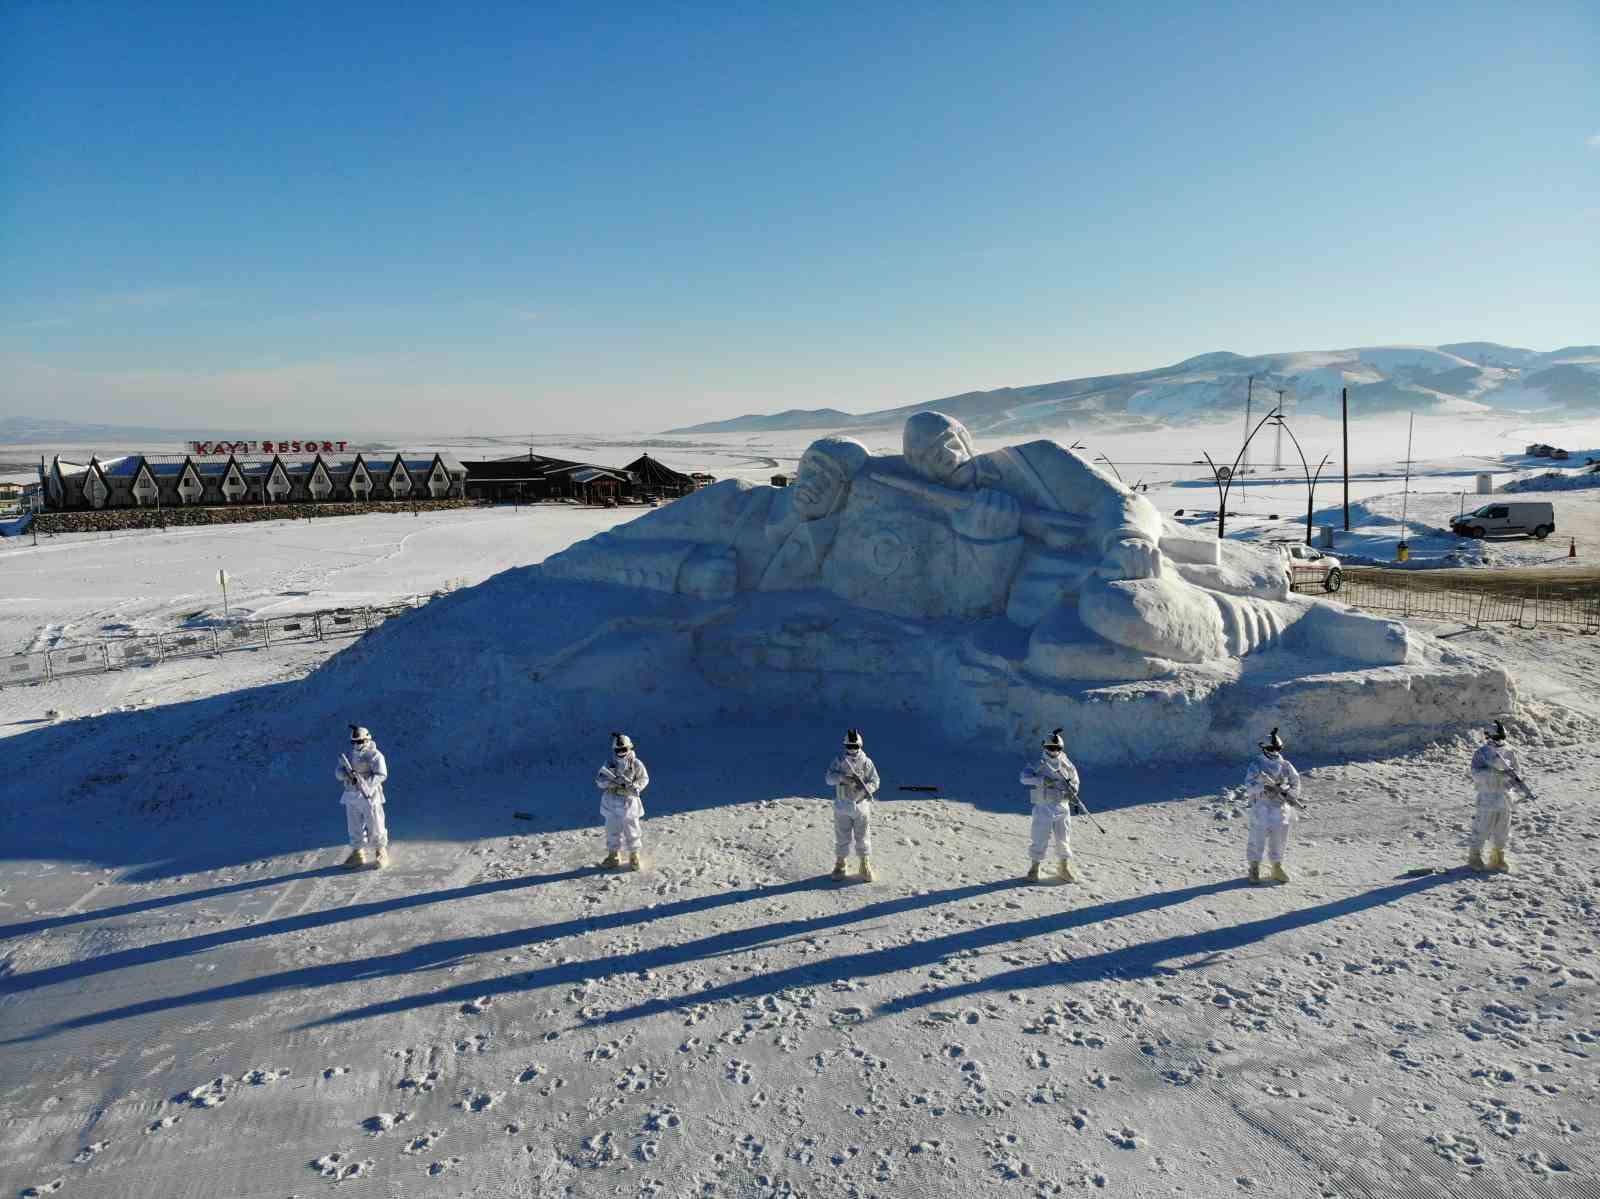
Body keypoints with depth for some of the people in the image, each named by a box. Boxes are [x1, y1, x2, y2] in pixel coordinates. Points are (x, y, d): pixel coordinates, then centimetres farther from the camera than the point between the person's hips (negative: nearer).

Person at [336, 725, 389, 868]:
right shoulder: (349, 755, 11)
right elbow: (338, 772, 5)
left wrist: (366, 784, -29)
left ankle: (381, 854, 13)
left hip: (369, 796, -6)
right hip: (352, 796, 6)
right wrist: (346, 774, -18)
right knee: (354, 827, 11)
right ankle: (357, 854, 22)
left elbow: (381, 775, -16)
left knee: (375, 826, 0)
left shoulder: (374, 755, -9)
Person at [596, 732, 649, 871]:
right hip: (612, 803, 2)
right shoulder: (609, 764, -3)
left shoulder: (636, 764, -8)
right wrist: (613, 780, -26)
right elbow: (599, 781, -8)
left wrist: (634, 786, -21)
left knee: (631, 831, 7)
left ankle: (634, 857, 22)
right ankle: (613, 856, 27)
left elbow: (644, 779, -2)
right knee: (612, 831, 13)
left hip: (629, 803, -2)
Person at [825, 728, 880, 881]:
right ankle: (839, 864, 22)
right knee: (842, 837, 8)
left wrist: (863, 787, -21)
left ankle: (865, 866, 19)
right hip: (842, 805, 0)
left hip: (862, 804, 0)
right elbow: (829, 778, -6)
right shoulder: (839, 761, -1)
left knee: (863, 837, 6)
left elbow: (874, 782, -2)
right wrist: (841, 777, -24)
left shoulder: (866, 762, -3)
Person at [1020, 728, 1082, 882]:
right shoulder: (1039, 763, -6)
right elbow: (1024, 777, -18)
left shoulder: (1066, 763, 4)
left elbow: (1074, 780, 17)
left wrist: (1073, 794, -3)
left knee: (1063, 839, 9)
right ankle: (1035, 868, 16)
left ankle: (1064, 868, 27)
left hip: (1062, 807, 3)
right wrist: (1042, 780, -31)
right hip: (1043, 807, -3)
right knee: (1040, 839, 0)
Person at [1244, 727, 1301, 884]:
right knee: (1258, 838, -1)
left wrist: (1291, 796, -10)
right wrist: (1264, 787, -27)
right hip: (1262, 807, -3)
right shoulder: (1256, 765, -5)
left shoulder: (1286, 765, 5)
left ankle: (1277, 867, 26)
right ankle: (1254, 868, 12)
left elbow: (1295, 782, 8)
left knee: (1279, 839, 11)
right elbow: (1248, 784, -12)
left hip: (1281, 808, 4)